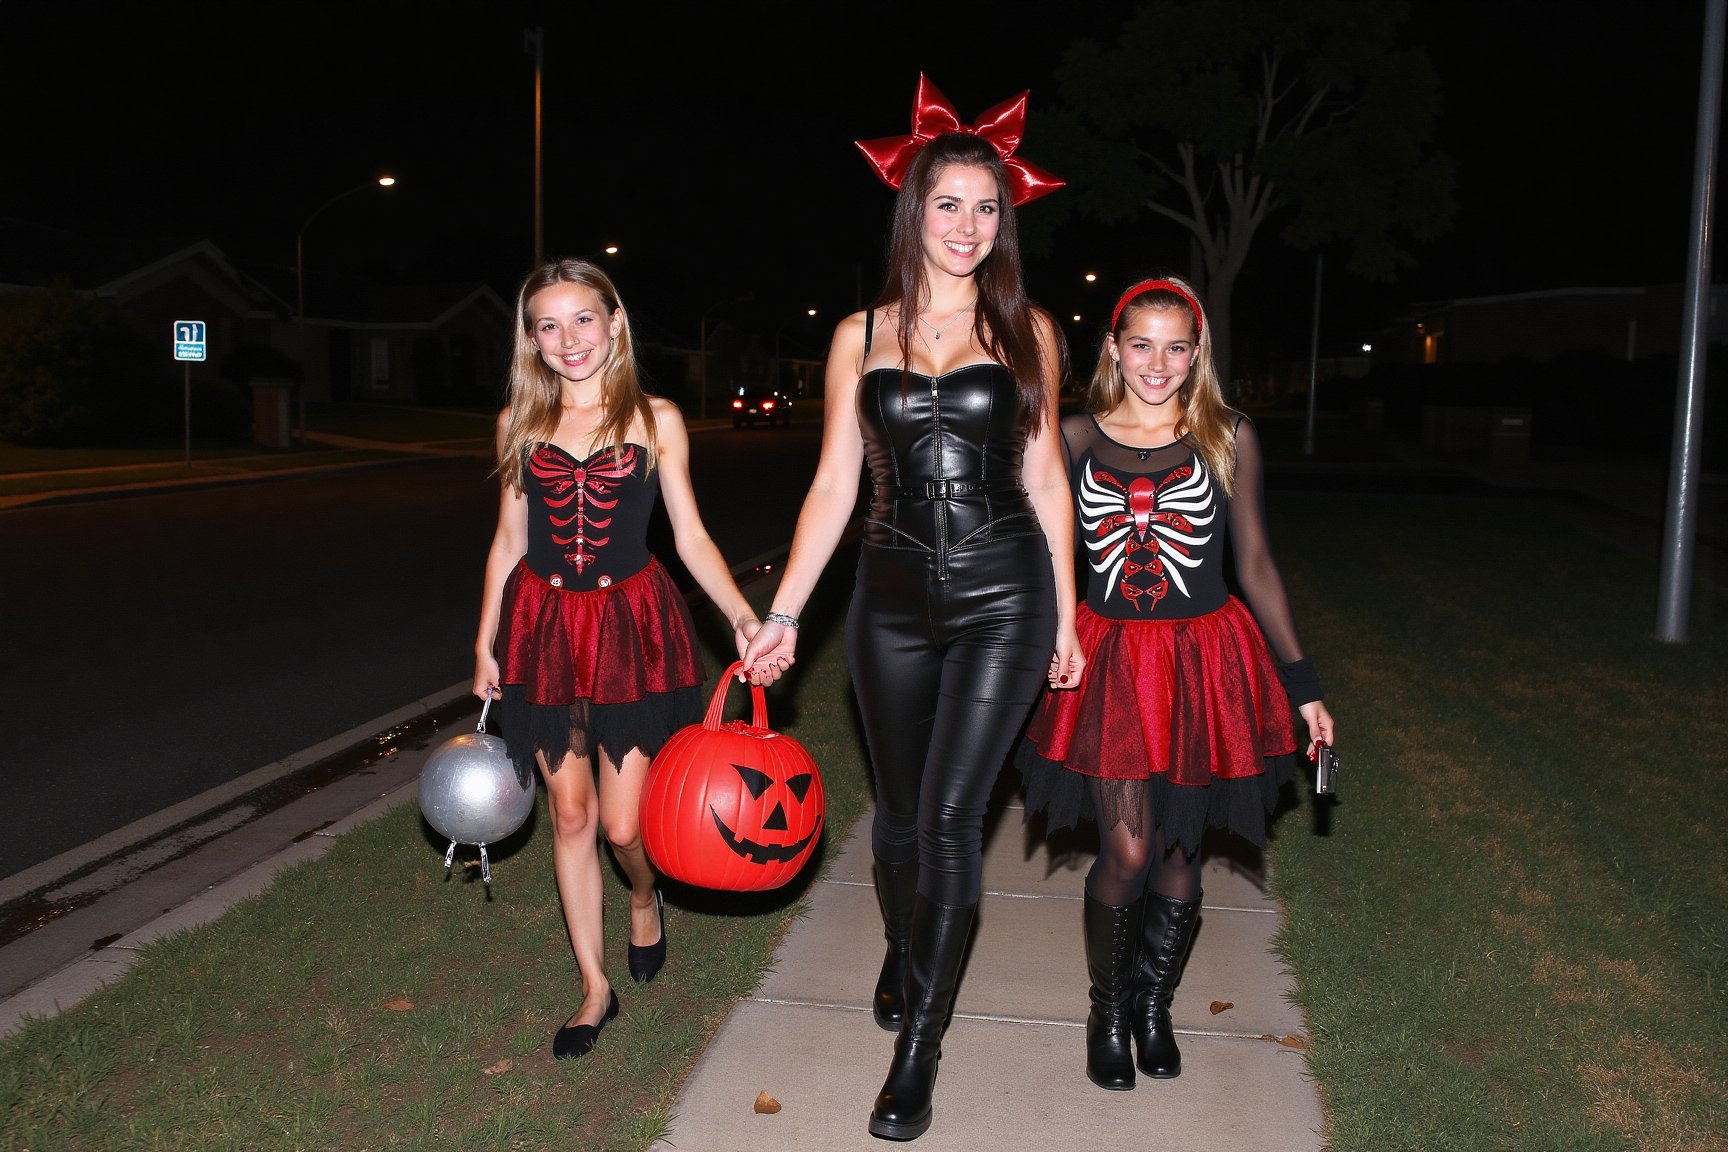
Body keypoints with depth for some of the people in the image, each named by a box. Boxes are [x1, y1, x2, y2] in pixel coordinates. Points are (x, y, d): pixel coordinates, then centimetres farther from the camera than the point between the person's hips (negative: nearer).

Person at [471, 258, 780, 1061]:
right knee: (570, 813, 7)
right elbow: (509, 541, 10)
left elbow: (690, 537, -1)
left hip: (632, 624, -2)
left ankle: (646, 899, 34)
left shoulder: (655, 420, -1)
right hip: (544, 626, 2)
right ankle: (594, 987, 23)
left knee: (624, 823, -3)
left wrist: (743, 617, -15)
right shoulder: (519, 423, 5)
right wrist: (486, 643, 8)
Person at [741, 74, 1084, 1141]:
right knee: (901, 807, 14)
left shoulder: (1027, 331, 3)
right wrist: (784, 614, 1)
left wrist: (1067, 615, 5)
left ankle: (920, 1043, 6)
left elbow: (1044, 473, 7)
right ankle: (903, 954, 43)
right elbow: (835, 484, 5)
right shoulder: (863, 336, 5)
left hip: (1003, 595, -2)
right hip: (895, 598, 2)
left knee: (951, 809, -7)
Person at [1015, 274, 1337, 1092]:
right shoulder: (1076, 437, 0)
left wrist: (1301, 682, 2)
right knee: (1127, 852, -5)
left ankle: (1153, 1002, 34)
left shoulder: (1227, 438, -1)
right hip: (1111, 663, 0)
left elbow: (1255, 562, 3)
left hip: (1205, 663, 1)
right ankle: (1107, 1008, 22)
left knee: (1179, 851, 9)